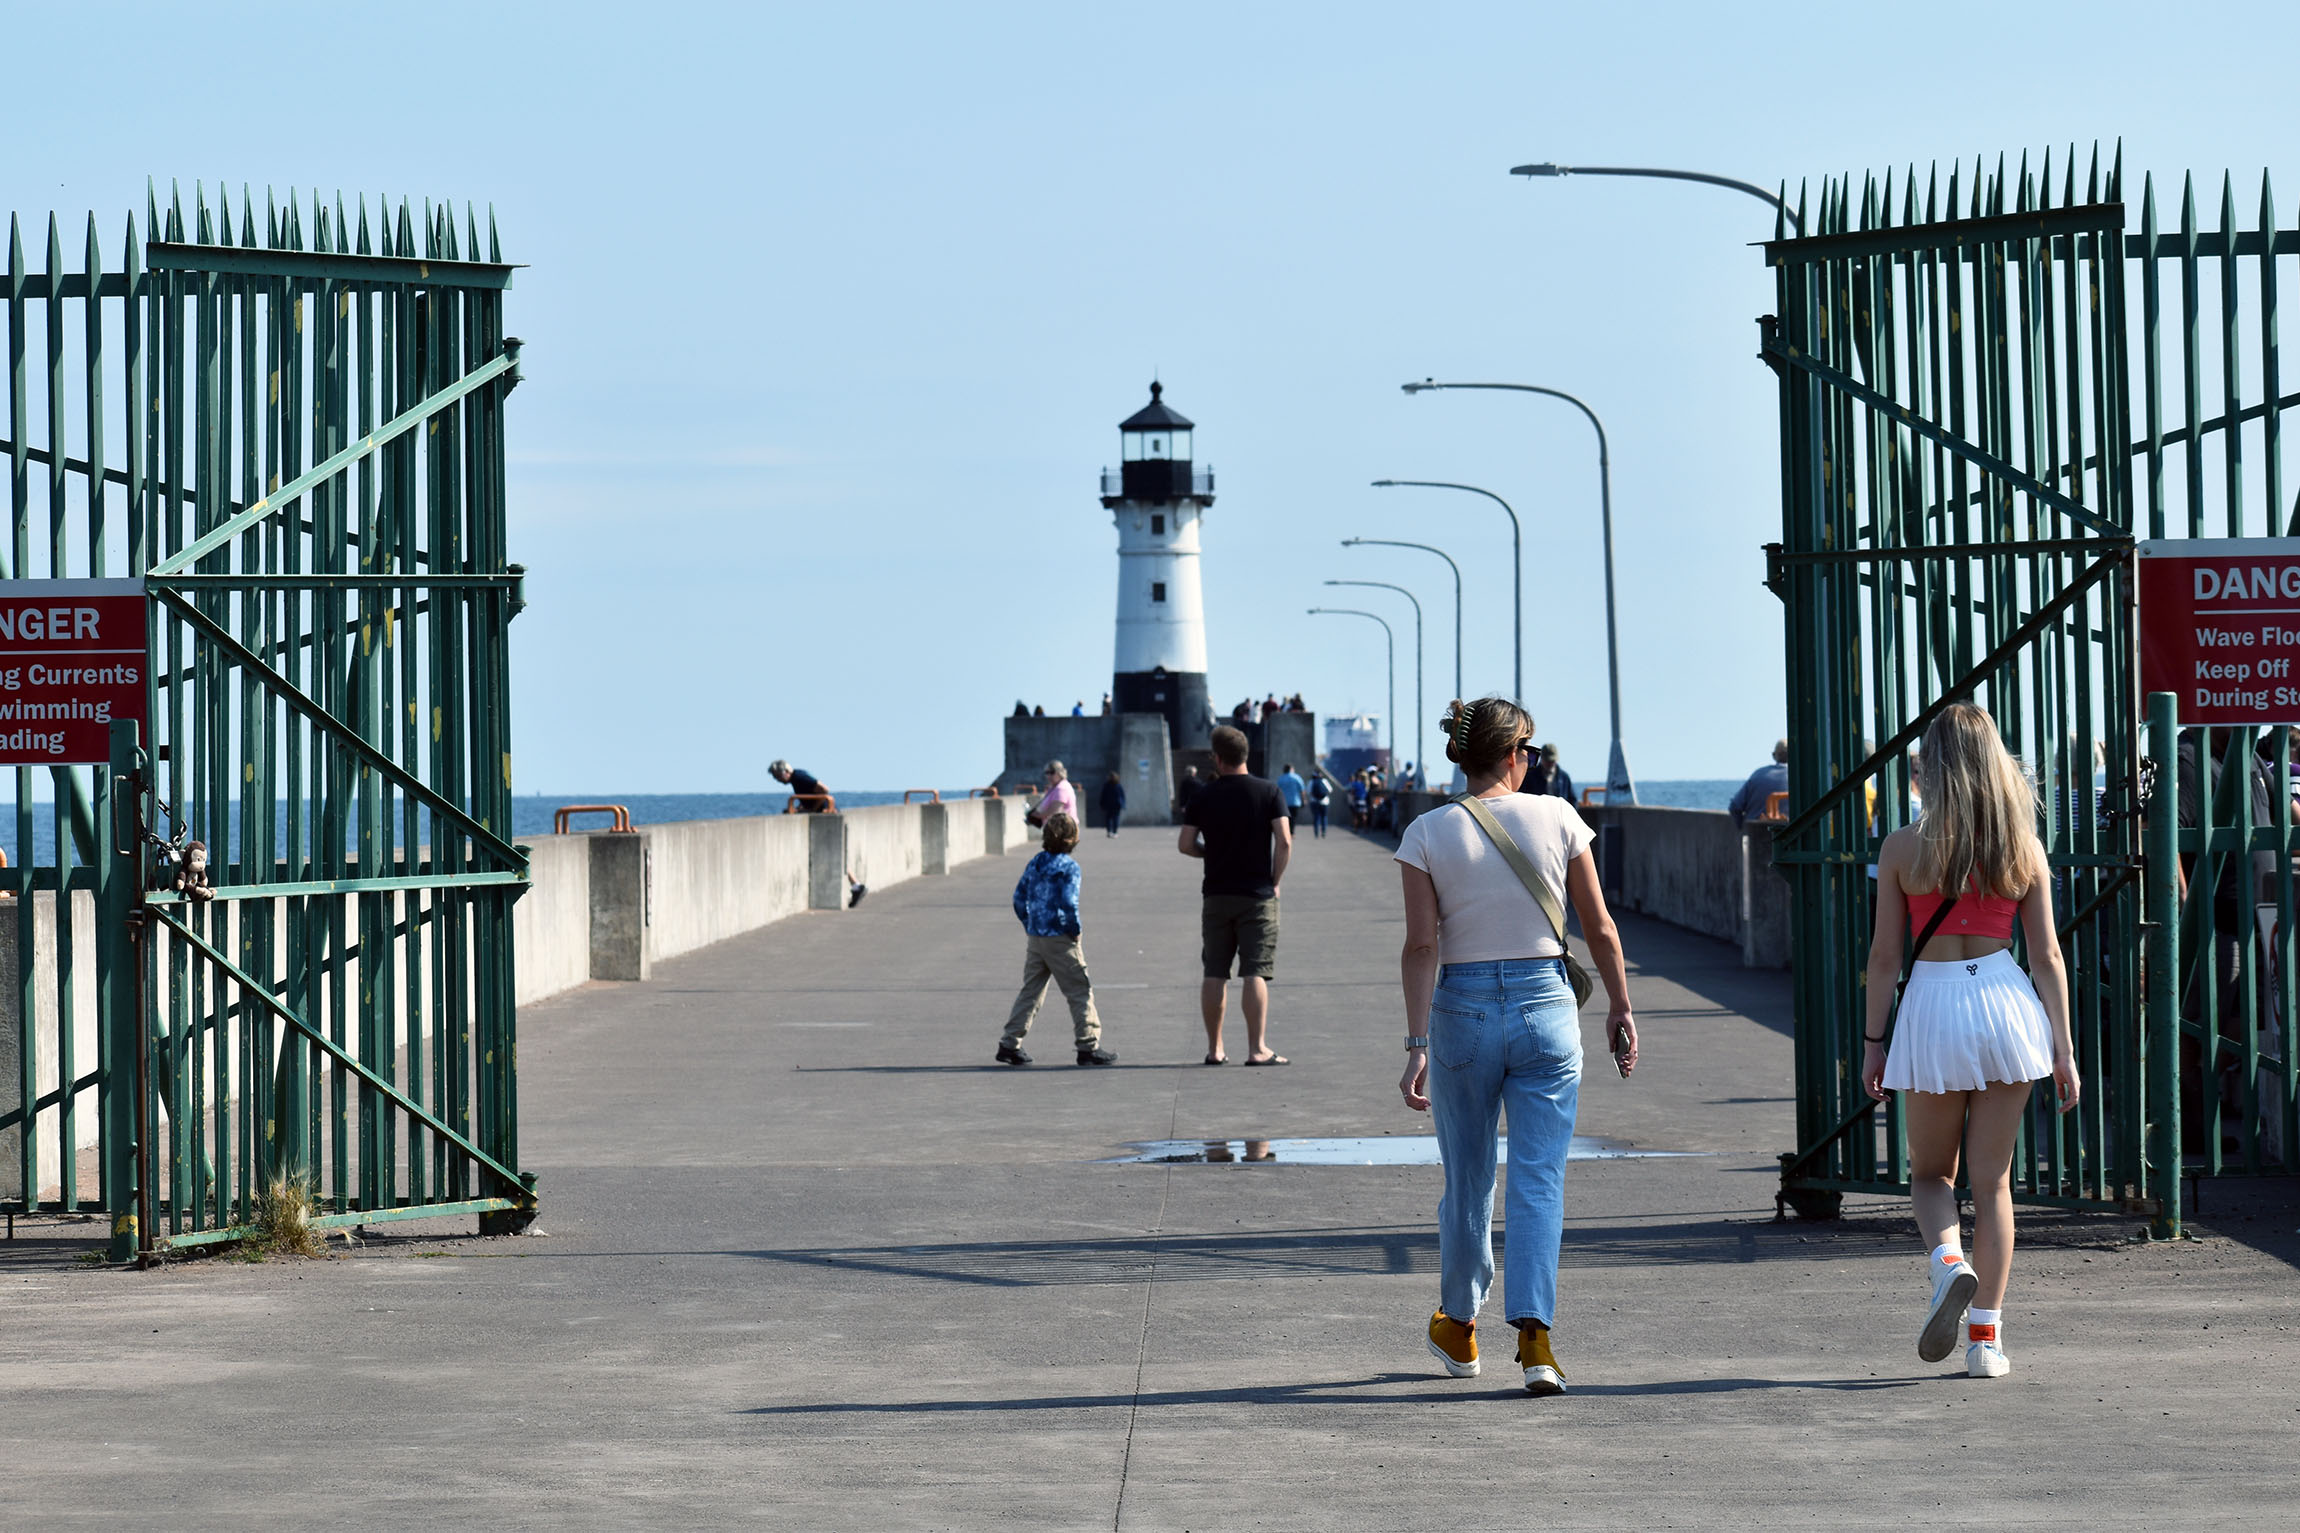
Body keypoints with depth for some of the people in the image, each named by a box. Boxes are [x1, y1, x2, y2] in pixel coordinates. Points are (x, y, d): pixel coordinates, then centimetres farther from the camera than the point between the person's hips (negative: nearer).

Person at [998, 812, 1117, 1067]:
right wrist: (1075, 930, -8)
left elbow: (1019, 899, 10)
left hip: (1035, 938, 6)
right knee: (1080, 991, 3)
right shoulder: (1069, 866, -13)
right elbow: (1068, 902, -21)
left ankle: (1010, 1044, 9)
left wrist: (1030, 927, 16)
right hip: (1060, 940, -6)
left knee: (1030, 990, 12)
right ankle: (1088, 1045, 4)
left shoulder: (1035, 863, 7)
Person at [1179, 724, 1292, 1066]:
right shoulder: (1268, 792, -4)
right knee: (1255, 973, -3)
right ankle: (1257, 1048, -8)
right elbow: (1284, 842, -10)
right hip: (1258, 896, -2)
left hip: (1216, 895, 2)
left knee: (1214, 973, 8)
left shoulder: (1203, 797, 0)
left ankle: (1214, 1048, 11)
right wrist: (1274, 881, 1)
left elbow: (1186, 845, -1)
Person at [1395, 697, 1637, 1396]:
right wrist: (1620, 1010, 13)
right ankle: (1533, 1335, -15)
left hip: (1463, 1009, 1)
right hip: (1545, 1004, -1)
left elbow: (1422, 947, -9)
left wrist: (1417, 1044, -9)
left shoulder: (1427, 834, -3)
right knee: (1539, 1181, 0)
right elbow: (1600, 930, 2)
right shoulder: (1557, 818, -2)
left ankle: (1459, 1326, 33)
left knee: (1467, 1179, 16)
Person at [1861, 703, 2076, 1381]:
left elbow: (1884, 956, -3)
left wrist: (1873, 1041, 7)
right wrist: (2063, 1048, 8)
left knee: (1930, 1172, 16)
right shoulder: (2023, 848, 0)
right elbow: (2047, 956, 2)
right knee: (1992, 1178, 10)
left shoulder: (1903, 848, -5)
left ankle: (1947, 1258, -15)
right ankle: (1986, 1337, 8)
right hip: (2006, 998, 2)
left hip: (1932, 1007, -2)